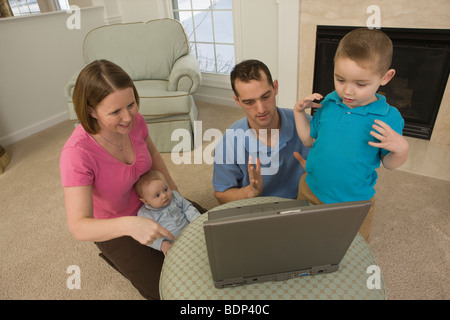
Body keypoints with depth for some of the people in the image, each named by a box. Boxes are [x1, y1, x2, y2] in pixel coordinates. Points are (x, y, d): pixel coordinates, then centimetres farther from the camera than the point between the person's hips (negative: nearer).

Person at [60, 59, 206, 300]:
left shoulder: (134, 121, -19)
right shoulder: (77, 153, -35)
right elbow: (78, 227, -38)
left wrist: (173, 191, -1)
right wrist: (129, 225, -55)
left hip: (148, 202, 6)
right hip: (113, 228, -5)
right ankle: (118, 258, 16)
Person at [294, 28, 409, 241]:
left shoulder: (389, 118, -17)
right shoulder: (328, 104, -7)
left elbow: (389, 164, -7)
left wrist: (401, 150, -27)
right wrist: (299, 111, -7)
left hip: (354, 203, -2)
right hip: (310, 191, 3)